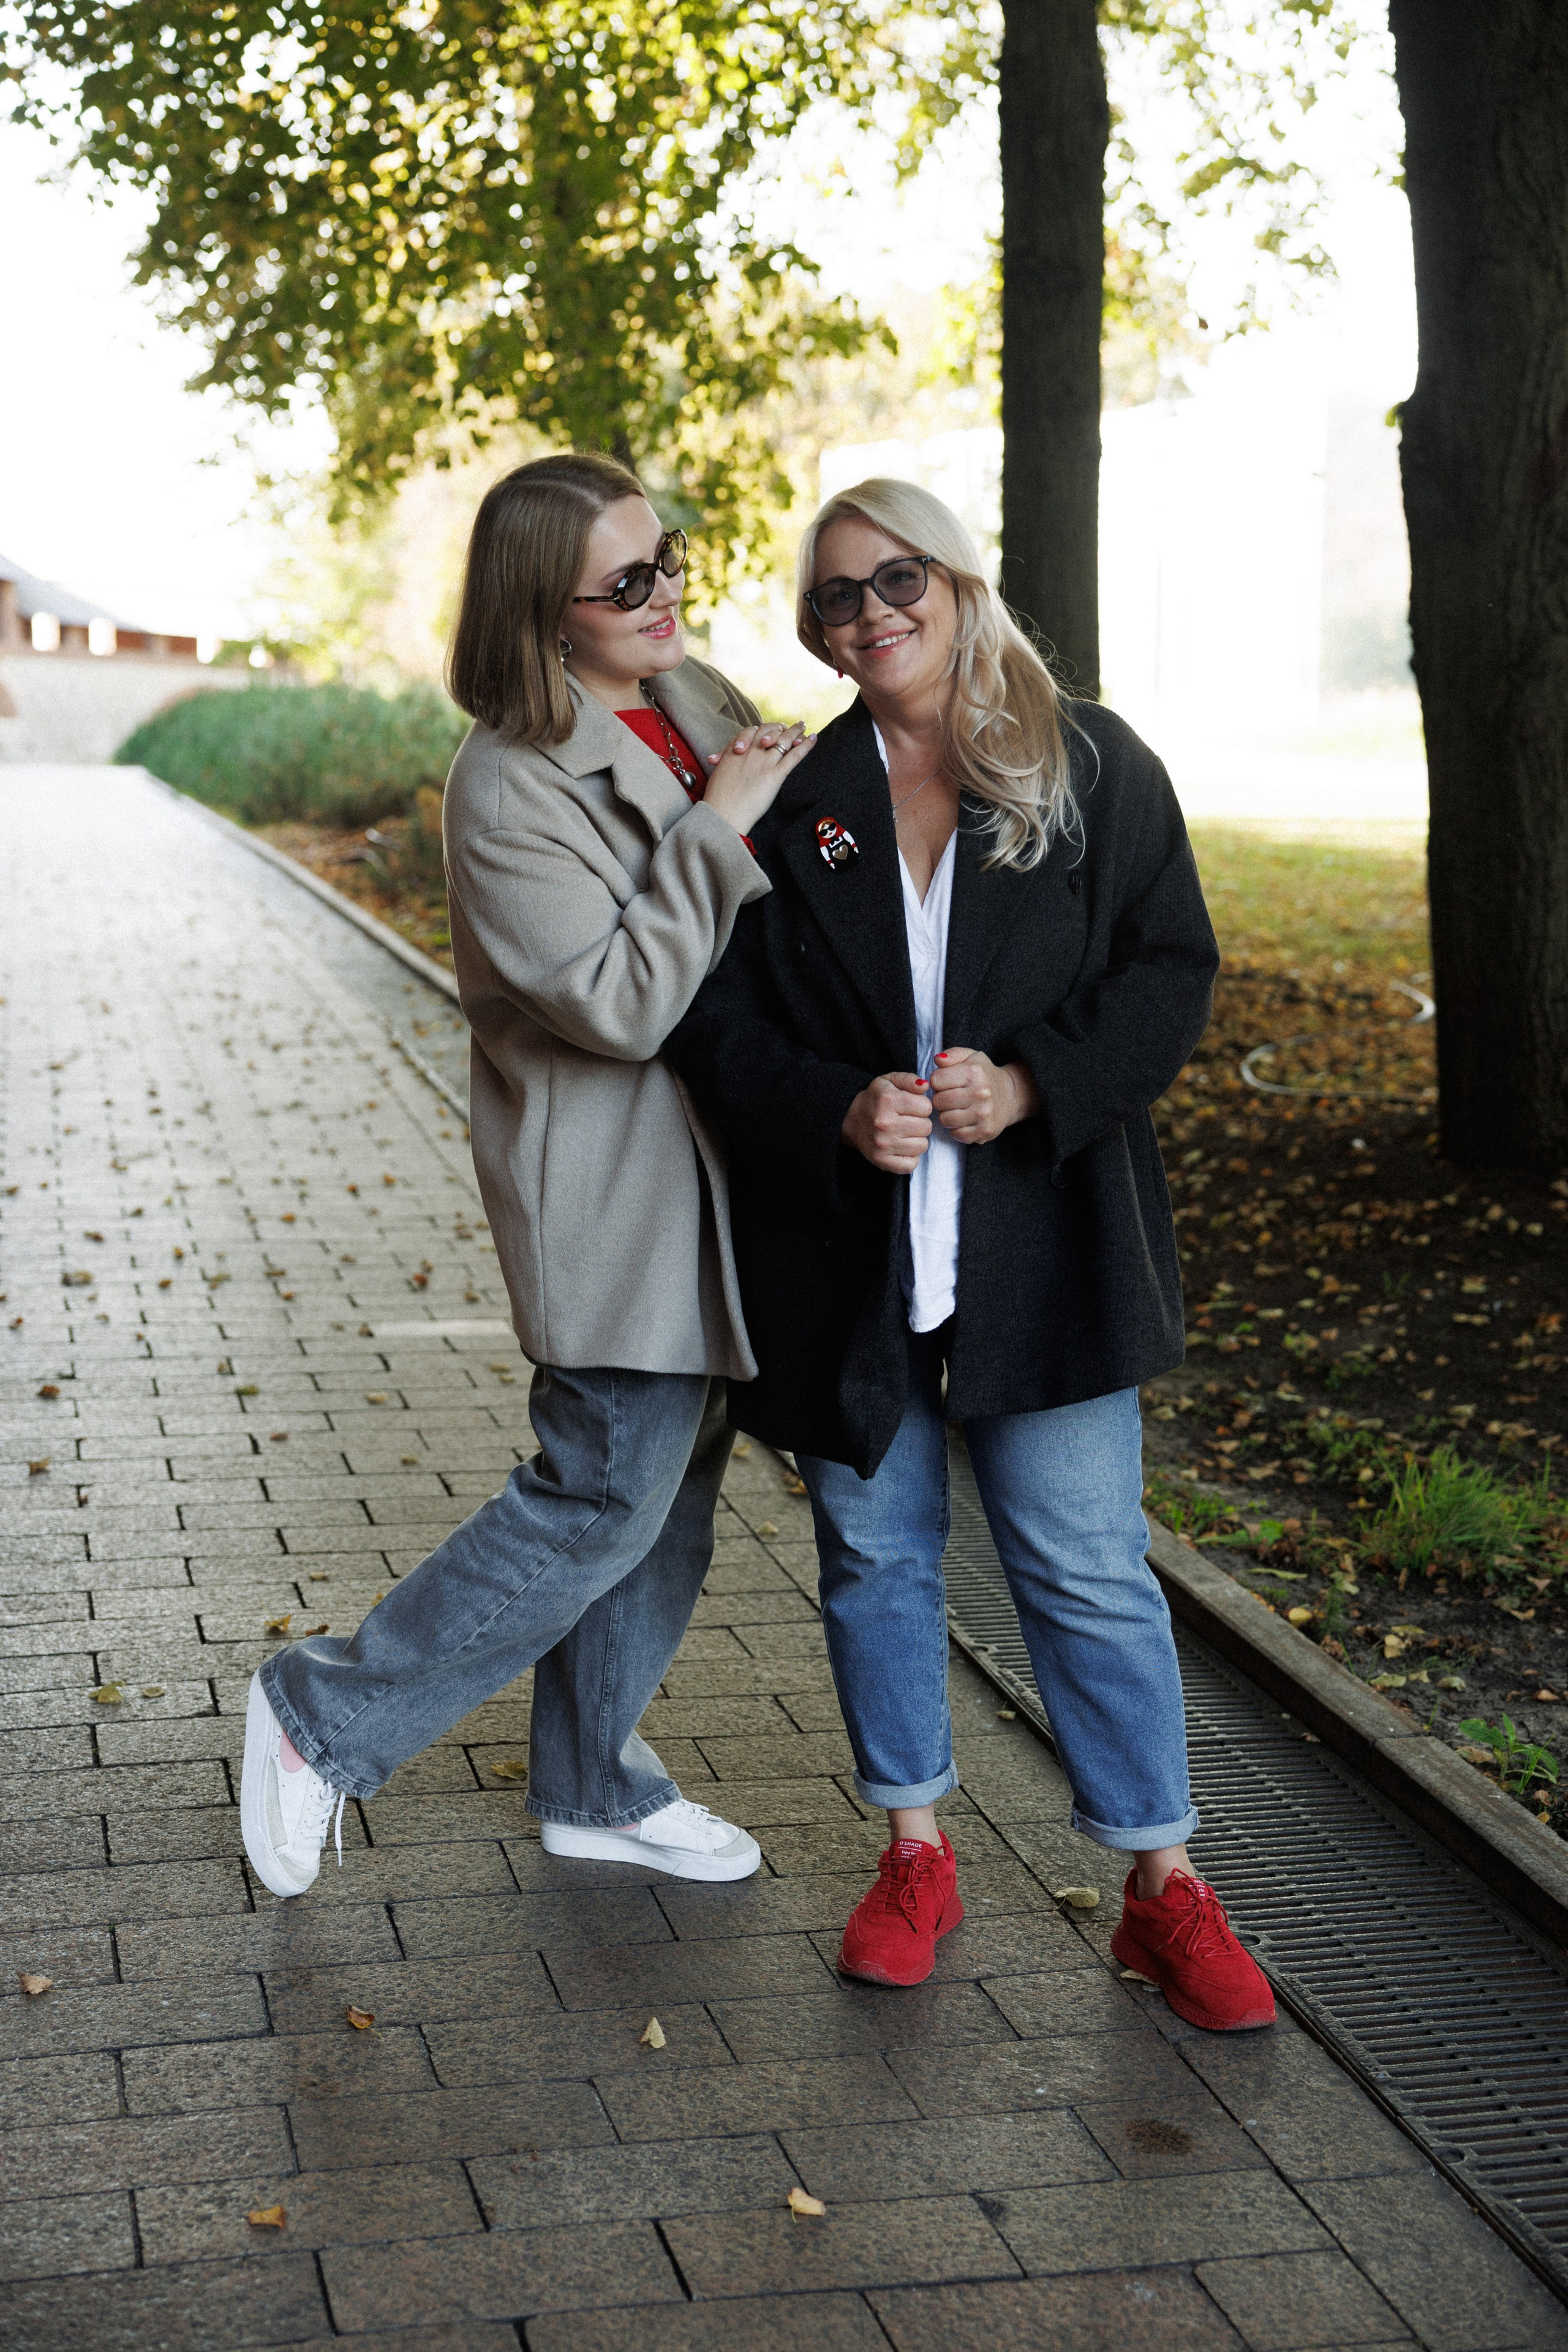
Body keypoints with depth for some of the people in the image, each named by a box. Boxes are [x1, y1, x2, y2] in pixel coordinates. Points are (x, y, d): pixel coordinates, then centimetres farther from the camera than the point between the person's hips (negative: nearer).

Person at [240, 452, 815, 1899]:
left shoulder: (698, 703, 6)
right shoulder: (513, 786, -19)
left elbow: (769, 917, 21)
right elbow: (617, 1001, -26)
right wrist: (718, 827, -22)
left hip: (713, 1175, 9)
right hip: (614, 1197, -8)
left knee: (670, 1493, 16)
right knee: (603, 1502, -3)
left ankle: (596, 1788, 31)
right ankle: (327, 1718, 13)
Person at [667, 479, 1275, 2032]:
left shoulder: (1093, 769, 1)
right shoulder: (789, 800, 4)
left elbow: (1171, 971, -1)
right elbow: (716, 1019, 2)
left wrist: (1035, 1086, -16)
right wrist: (833, 1115, -16)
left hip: (1041, 1246, -2)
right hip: (843, 1254, 2)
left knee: (1088, 1567, 1)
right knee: (875, 1555, 12)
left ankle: (1162, 1885, 16)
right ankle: (915, 1854, 30)